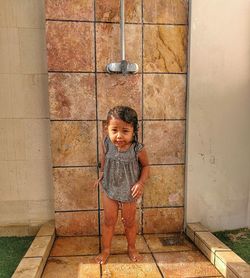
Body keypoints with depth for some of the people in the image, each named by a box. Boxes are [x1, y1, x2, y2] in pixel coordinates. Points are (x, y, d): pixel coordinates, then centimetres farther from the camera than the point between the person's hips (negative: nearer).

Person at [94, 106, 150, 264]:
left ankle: (132, 248, 45)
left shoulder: (138, 149, -27)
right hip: (109, 189, 1)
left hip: (130, 192, -1)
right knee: (109, 221, 16)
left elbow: (145, 166, -9)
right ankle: (106, 249, 39)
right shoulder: (107, 144, -21)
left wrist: (141, 182, -20)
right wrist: (102, 174, 2)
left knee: (130, 222, 19)